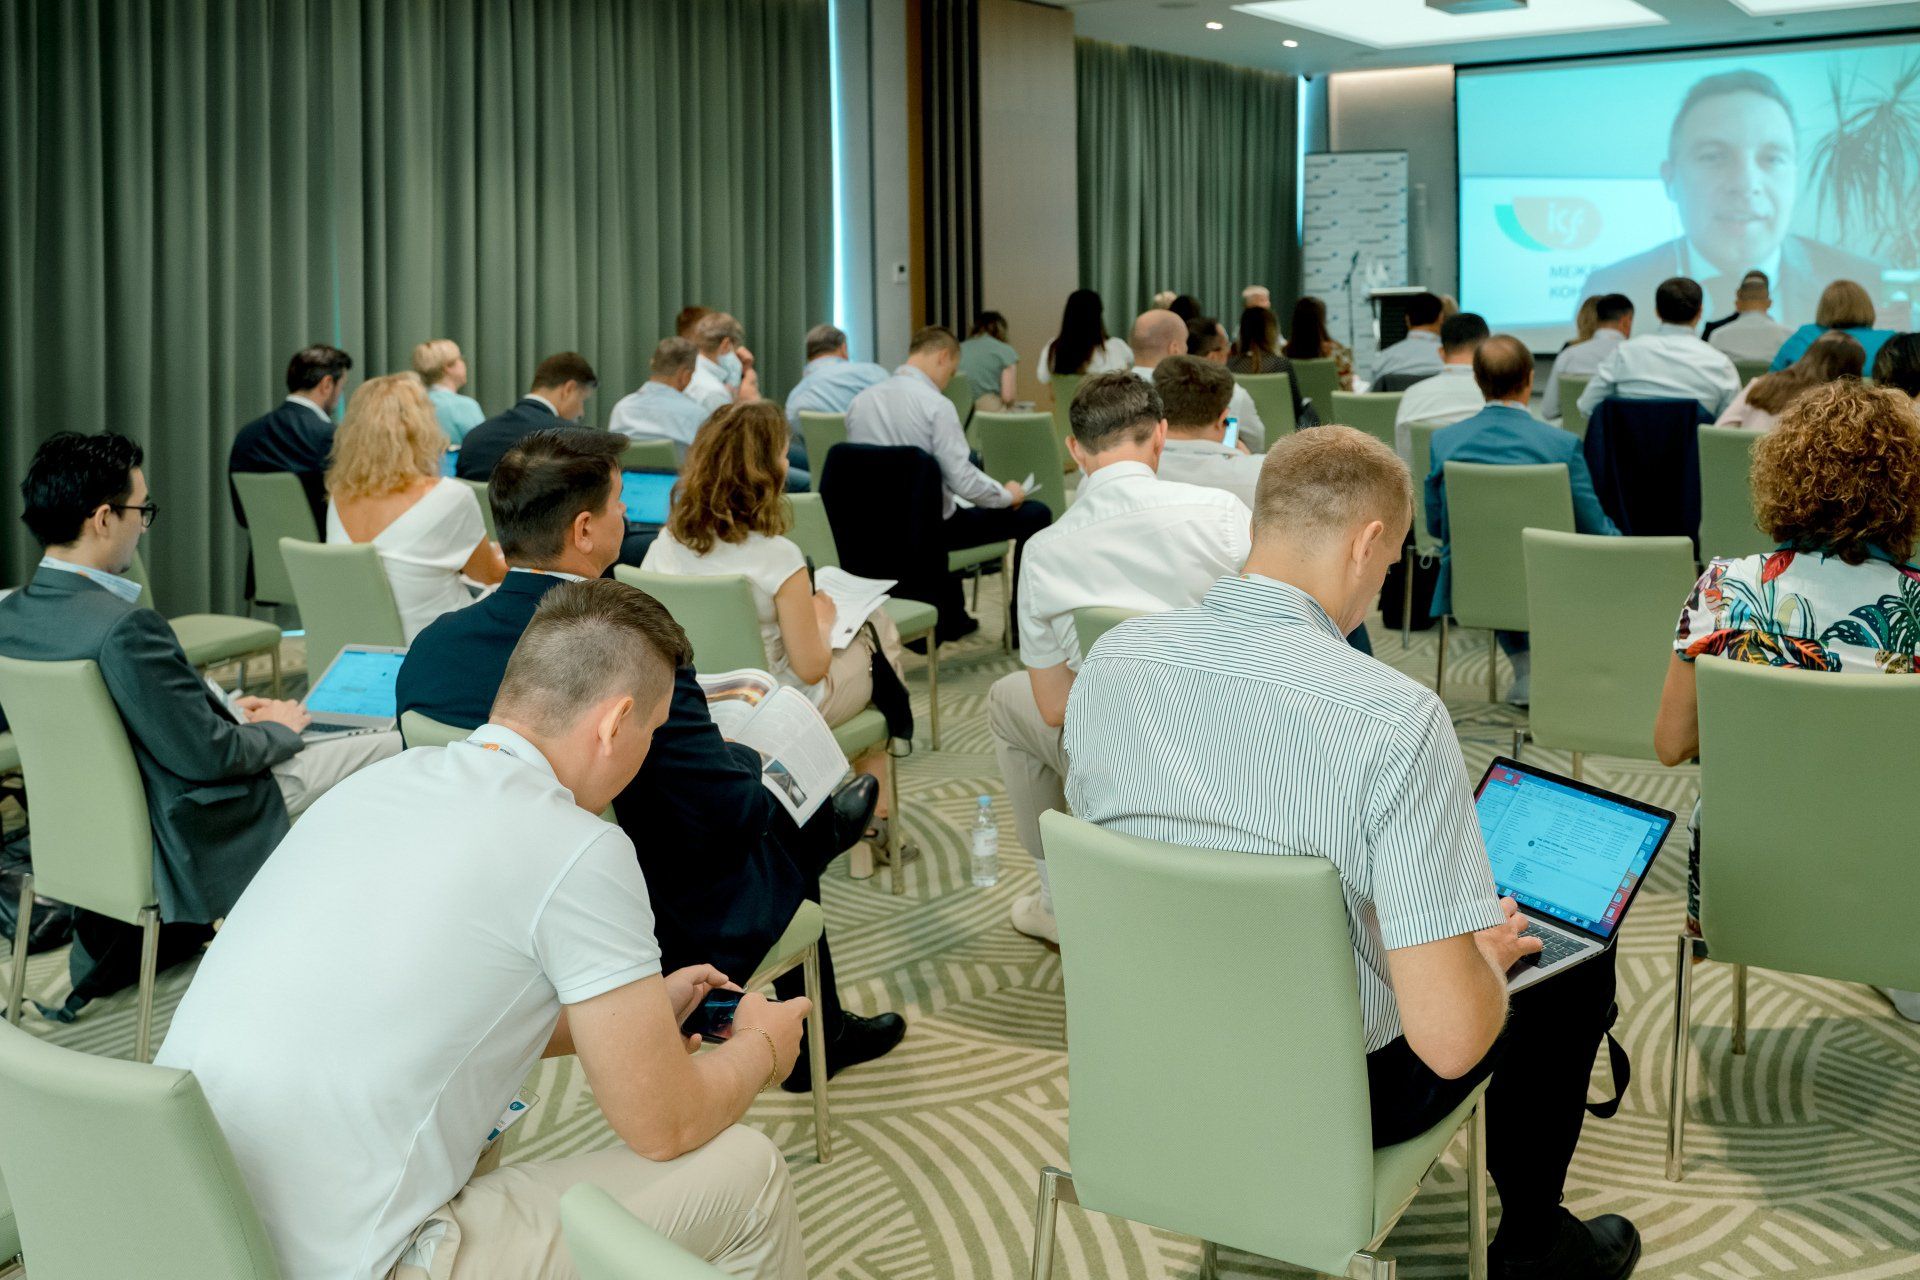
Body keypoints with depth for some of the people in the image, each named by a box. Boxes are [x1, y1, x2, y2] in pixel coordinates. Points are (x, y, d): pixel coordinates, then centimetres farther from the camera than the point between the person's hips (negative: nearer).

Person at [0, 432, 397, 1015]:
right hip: (188, 832, -9)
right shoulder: (126, 627, -32)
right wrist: (279, 731, -6)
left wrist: (225, 707, 9)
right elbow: (207, 754, -24)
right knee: (394, 751, 4)